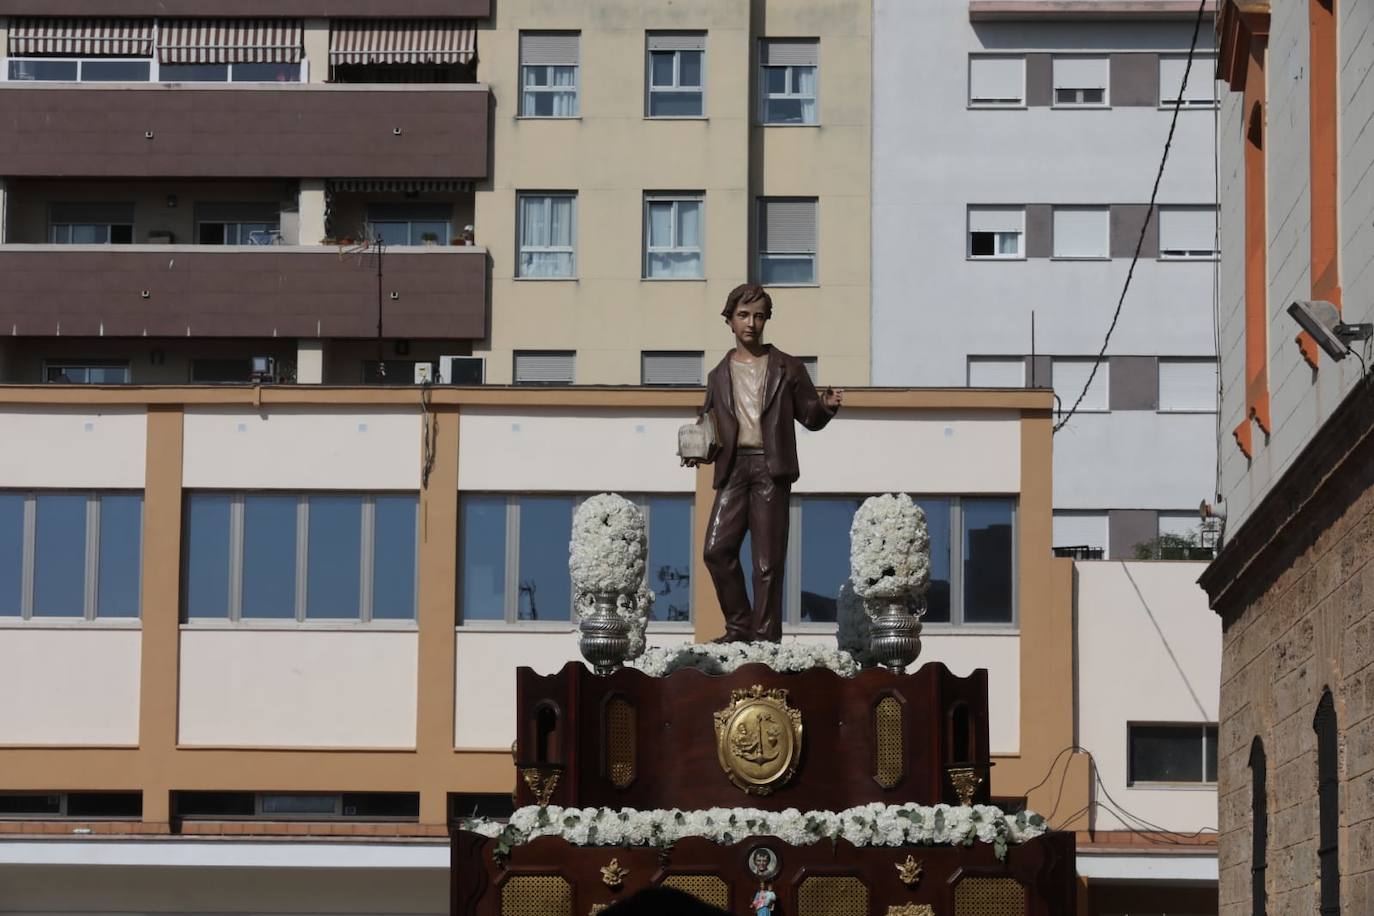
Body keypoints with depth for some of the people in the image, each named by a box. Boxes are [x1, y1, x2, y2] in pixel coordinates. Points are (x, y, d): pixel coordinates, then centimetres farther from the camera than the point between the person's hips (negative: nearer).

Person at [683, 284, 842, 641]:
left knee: (768, 561, -3)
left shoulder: (787, 369, 10)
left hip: (771, 468, -2)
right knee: (717, 550, -10)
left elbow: (809, 417, 12)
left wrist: (826, 405, -10)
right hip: (733, 467, 2)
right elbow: (709, 426, 22)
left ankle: (765, 637, 2)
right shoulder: (719, 376, 17)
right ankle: (740, 628, 4)